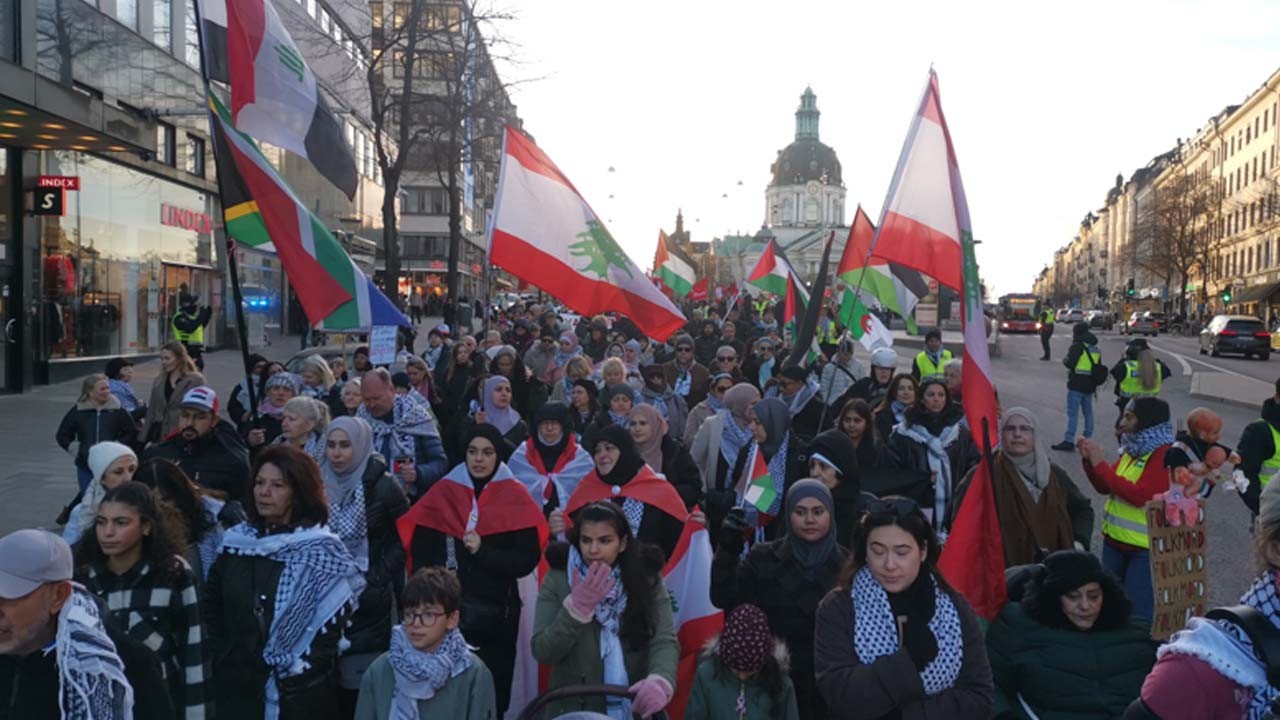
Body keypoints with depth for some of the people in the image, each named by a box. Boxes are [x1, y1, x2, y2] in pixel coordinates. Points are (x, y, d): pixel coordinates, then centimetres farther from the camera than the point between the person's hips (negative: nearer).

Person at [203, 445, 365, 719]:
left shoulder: (322, 550, -8)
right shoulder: (237, 541, 6)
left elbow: (335, 619, -12)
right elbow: (210, 603, 12)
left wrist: (302, 667, -15)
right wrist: (219, 656, 4)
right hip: (237, 687, 4)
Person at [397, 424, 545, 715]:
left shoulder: (515, 497, 0)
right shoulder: (442, 492, 3)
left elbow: (527, 560, -6)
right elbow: (421, 555, 0)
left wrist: (483, 552, -17)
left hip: (497, 615, -1)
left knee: (493, 694, 6)